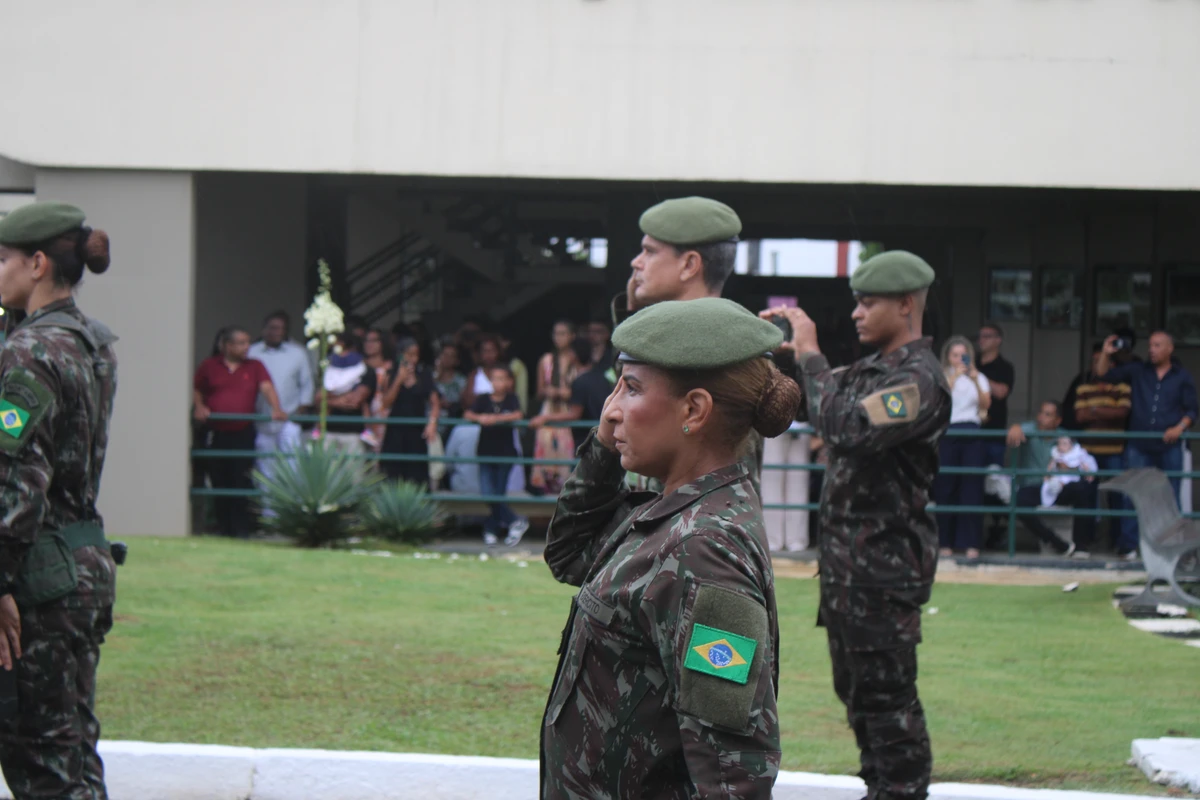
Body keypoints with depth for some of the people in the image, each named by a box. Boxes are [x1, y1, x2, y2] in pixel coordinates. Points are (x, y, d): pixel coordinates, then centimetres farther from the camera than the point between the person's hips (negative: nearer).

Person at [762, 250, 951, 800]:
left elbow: (844, 429, -29)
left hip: (885, 558, -10)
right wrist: (782, 350, 7)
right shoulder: (870, 370, 13)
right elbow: (810, 406, 24)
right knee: (855, 688, 17)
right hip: (846, 554, 10)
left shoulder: (918, 380, -17)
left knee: (887, 692, -6)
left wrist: (811, 356, -20)